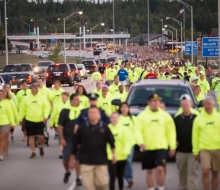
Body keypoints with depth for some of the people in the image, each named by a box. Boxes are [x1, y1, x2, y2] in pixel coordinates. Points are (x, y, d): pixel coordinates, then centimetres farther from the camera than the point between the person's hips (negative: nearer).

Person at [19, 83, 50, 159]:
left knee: (40, 136, -5)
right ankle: (33, 152, 12)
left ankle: (41, 147, 25)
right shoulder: (27, 98, 1)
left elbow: (46, 107, -4)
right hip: (29, 120, 1)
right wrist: (20, 119, 8)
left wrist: (46, 116, -17)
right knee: (31, 136, 4)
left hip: (40, 121, -1)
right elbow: (22, 109, 7)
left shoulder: (42, 97, -1)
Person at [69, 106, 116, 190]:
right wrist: (72, 159, 5)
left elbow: (111, 141, 8)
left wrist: (114, 154, 4)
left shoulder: (104, 127, 0)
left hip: (101, 161, 1)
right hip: (86, 161, -1)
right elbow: (75, 143, 3)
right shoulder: (82, 127, -2)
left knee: (102, 183, 2)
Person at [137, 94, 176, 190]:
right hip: (147, 148, 1)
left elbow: (171, 131, 6)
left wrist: (172, 146, 3)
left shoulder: (165, 115, 5)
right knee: (149, 171, 9)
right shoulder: (142, 116, 3)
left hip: (161, 147, -1)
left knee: (160, 168, -15)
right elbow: (138, 130, -3)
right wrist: (141, 142, -20)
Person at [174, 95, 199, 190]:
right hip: (180, 150, 2)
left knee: (193, 171, -7)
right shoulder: (177, 119, 7)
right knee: (182, 172, 11)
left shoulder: (196, 118, 1)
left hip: (193, 151, -2)